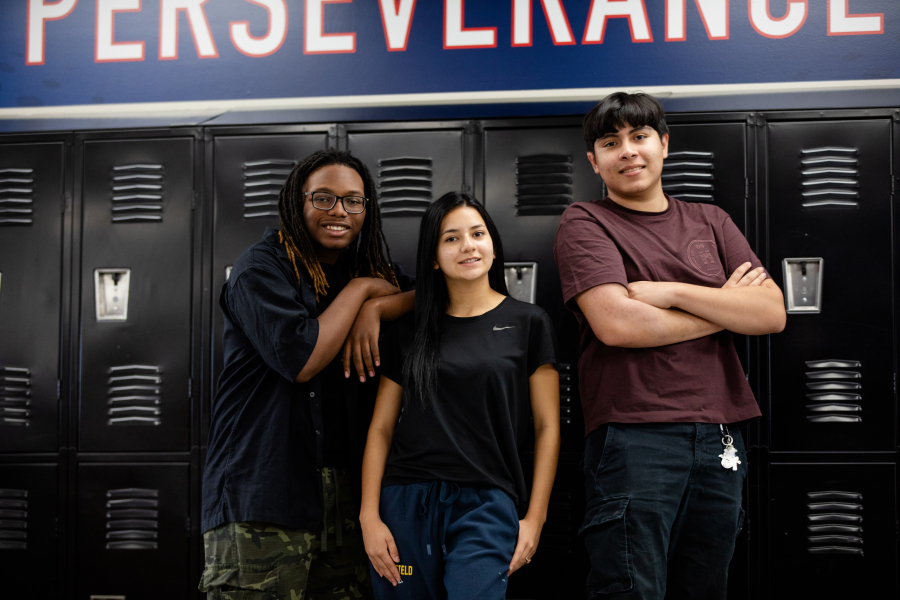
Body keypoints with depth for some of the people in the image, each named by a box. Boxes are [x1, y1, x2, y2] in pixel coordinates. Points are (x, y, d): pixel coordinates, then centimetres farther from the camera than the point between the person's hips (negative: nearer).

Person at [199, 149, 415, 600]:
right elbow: (300, 359, -14)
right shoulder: (261, 268, -3)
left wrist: (376, 308, -9)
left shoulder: (371, 270, 16)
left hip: (344, 490, 6)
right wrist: (358, 290, -6)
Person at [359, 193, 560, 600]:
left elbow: (547, 427, 3)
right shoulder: (409, 332, 9)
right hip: (406, 504, 2)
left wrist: (535, 517, -2)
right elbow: (381, 428, 8)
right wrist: (369, 516, -1)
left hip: (486, 505, -2)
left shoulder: (527, 323, 3)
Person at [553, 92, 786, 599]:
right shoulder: (585, 224, 2)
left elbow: (772, 313, 4)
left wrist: (672, 293, -9)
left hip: (720, 438, 5)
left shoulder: (709, 221, 17)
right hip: (635, 436, -5)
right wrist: (724, 307, -1)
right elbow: (616, 324, -14)